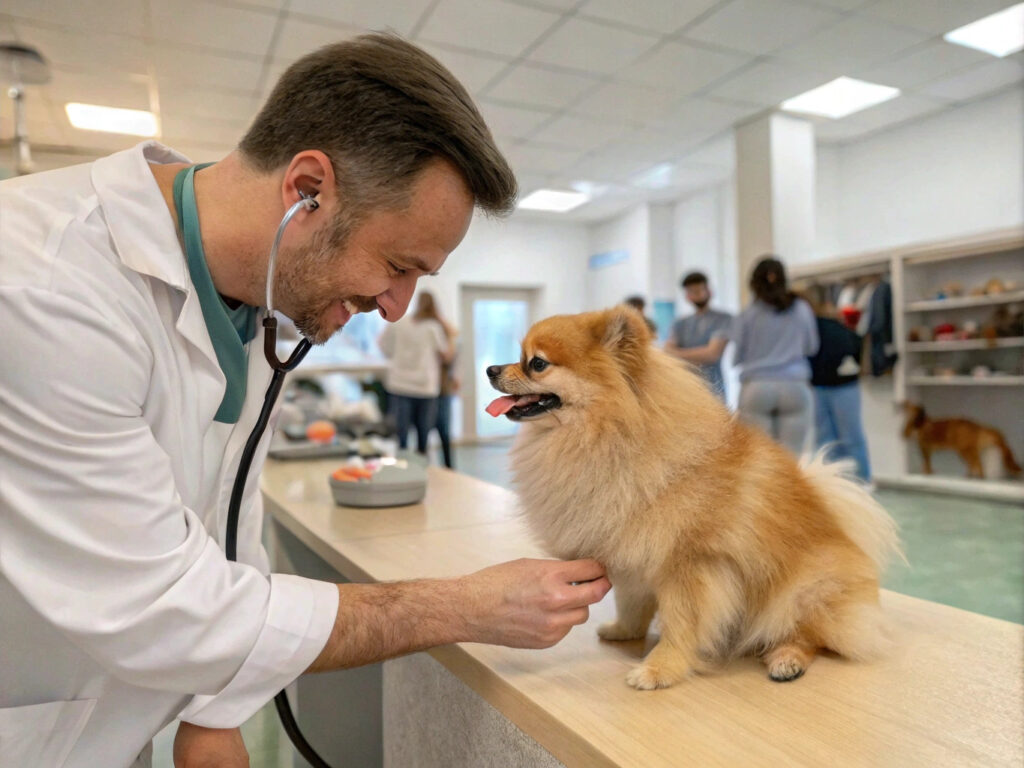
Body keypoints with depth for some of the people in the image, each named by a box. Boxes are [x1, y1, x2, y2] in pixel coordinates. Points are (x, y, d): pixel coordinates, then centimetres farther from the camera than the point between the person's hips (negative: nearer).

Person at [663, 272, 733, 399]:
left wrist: (680, 354, 0)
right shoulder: (680, 324, 16)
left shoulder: (724, 319, 3)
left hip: (713, 389, -3)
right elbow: (667, 353, 3)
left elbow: (712, 353, -6)